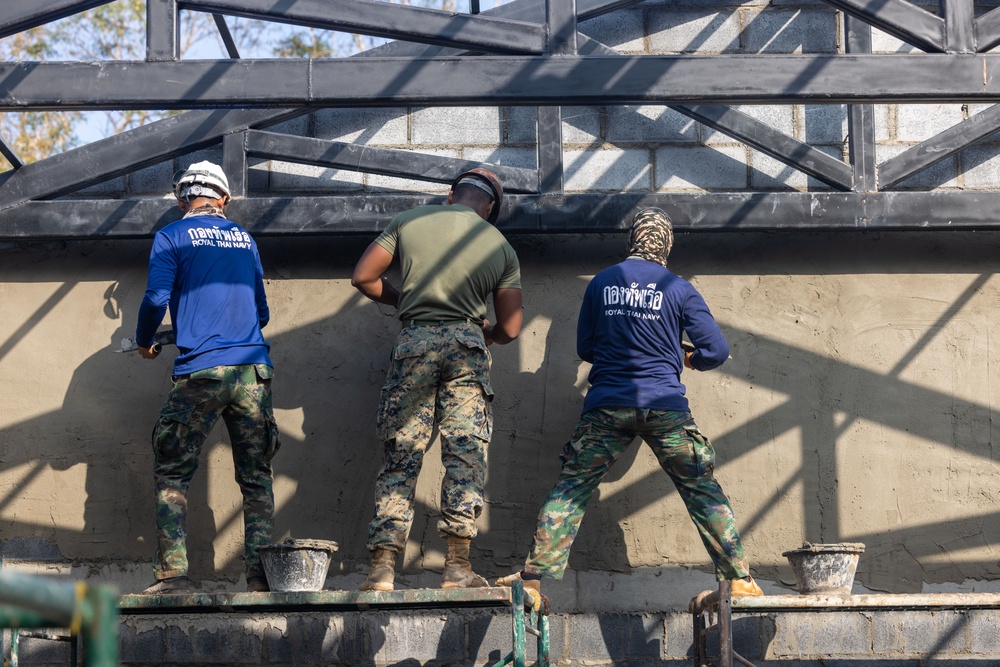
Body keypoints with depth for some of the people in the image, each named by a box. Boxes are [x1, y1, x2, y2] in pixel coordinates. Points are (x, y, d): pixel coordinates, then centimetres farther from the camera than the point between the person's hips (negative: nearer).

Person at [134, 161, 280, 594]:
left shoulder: (172, 237, 4)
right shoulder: (243, 239, 19)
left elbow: (157, 298, -6)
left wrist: (144, 342, 13)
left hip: (201, 371, -4)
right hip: (253, 370, 4)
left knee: (172, 473, 2)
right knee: (256, 477, 7)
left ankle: (173, 573, -8)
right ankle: (260, 573, -1)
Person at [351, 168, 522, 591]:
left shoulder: (408, 222, 9)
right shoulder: (501, 248, 11)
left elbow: (362, 278, 7)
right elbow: (510, 328, 10)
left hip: (414, 341, 0)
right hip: (467, 346, 0)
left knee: (400, 457, 2)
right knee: (465, 455, -2)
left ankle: (383, 568, -4)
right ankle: (458, 567, -10)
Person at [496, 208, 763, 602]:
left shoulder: (601, 283, 6)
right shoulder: (679, 289, 1)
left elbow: (584, 348, 14)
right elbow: (717, 350, 1)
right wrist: (689, 360, 22)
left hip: (606, 407, 1)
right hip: (665, 407, -1)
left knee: (570, 489, 2)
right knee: (702, 491, 8)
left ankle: (534, 578, -8)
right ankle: (739, 578, 7)